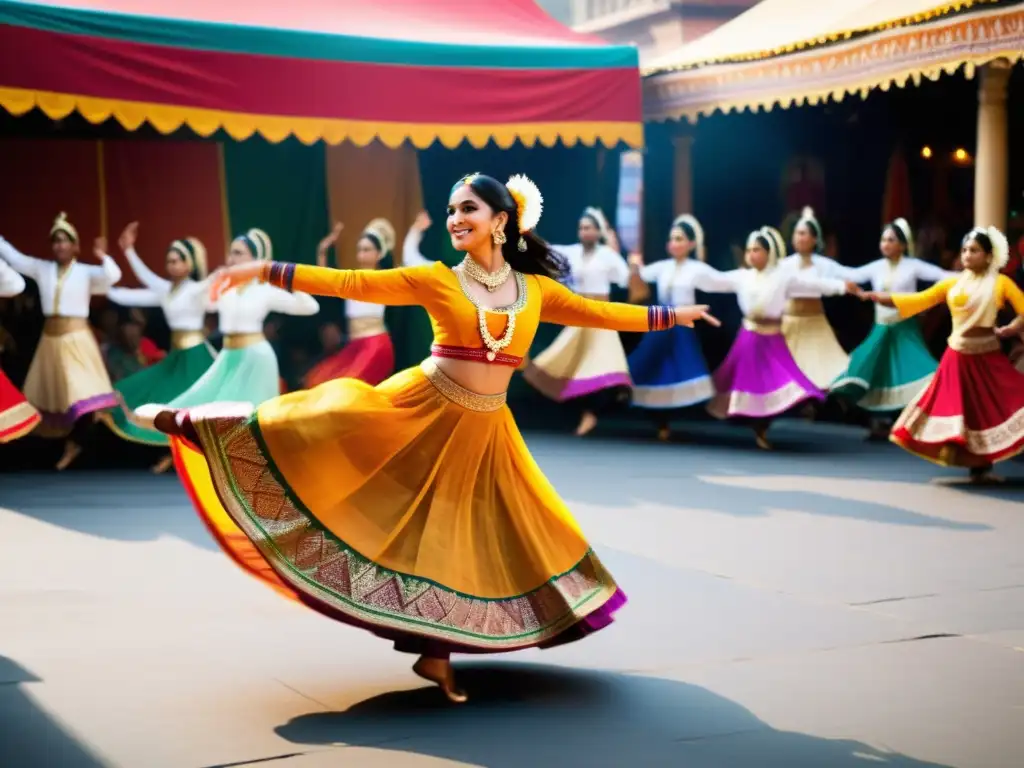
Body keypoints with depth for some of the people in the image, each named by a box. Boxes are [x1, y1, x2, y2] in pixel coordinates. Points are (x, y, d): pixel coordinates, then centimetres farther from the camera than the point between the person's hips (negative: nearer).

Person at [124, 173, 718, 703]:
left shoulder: (536, 289, 2)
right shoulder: (436, 280, -4)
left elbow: (599, 314, 12)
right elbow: (350, 284, -8)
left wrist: (674, 315, 15)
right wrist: (266, 271, -13)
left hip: (483, 430, 2)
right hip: (419, 408, -2)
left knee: (453, 537, 5)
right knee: (323, 429, -9)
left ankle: (435, 655, 17)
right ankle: (194, 424, 6)